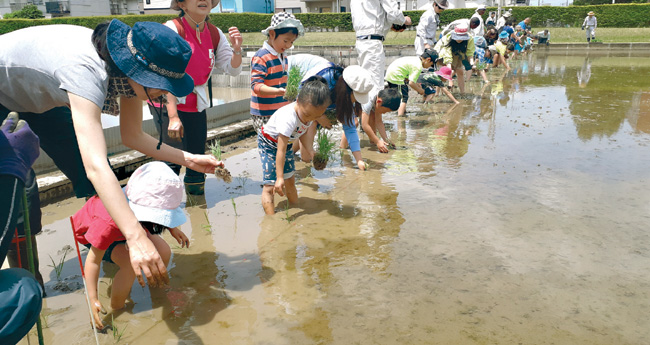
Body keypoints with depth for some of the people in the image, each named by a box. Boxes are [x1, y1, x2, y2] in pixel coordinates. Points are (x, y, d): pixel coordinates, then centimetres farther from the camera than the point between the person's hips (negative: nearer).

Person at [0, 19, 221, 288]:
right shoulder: (86, 71, -45)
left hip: (41, 97, 6)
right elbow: (96, 167, -54)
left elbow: (132, 136, -11)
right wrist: (136, 238, -59)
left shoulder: (132, 69, -22)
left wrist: (189, 160, -23)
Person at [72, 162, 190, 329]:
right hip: (90, 233, -5)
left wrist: (172, 229, -3)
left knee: (164, 253, -15)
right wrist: (93, 300, -32)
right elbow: (93, 261, -32)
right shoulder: (108, 224, -46)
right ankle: (115, 310, -9)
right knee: (131, 263, -32)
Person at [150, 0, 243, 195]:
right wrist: (173, 117, -26)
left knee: (198, 157, 7)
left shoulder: (215, 34, 2)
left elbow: (233, 70, 9)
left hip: (196, 104, 6)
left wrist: (236, 49, -12)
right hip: (168, 103, -5)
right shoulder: (172, 29, -15)